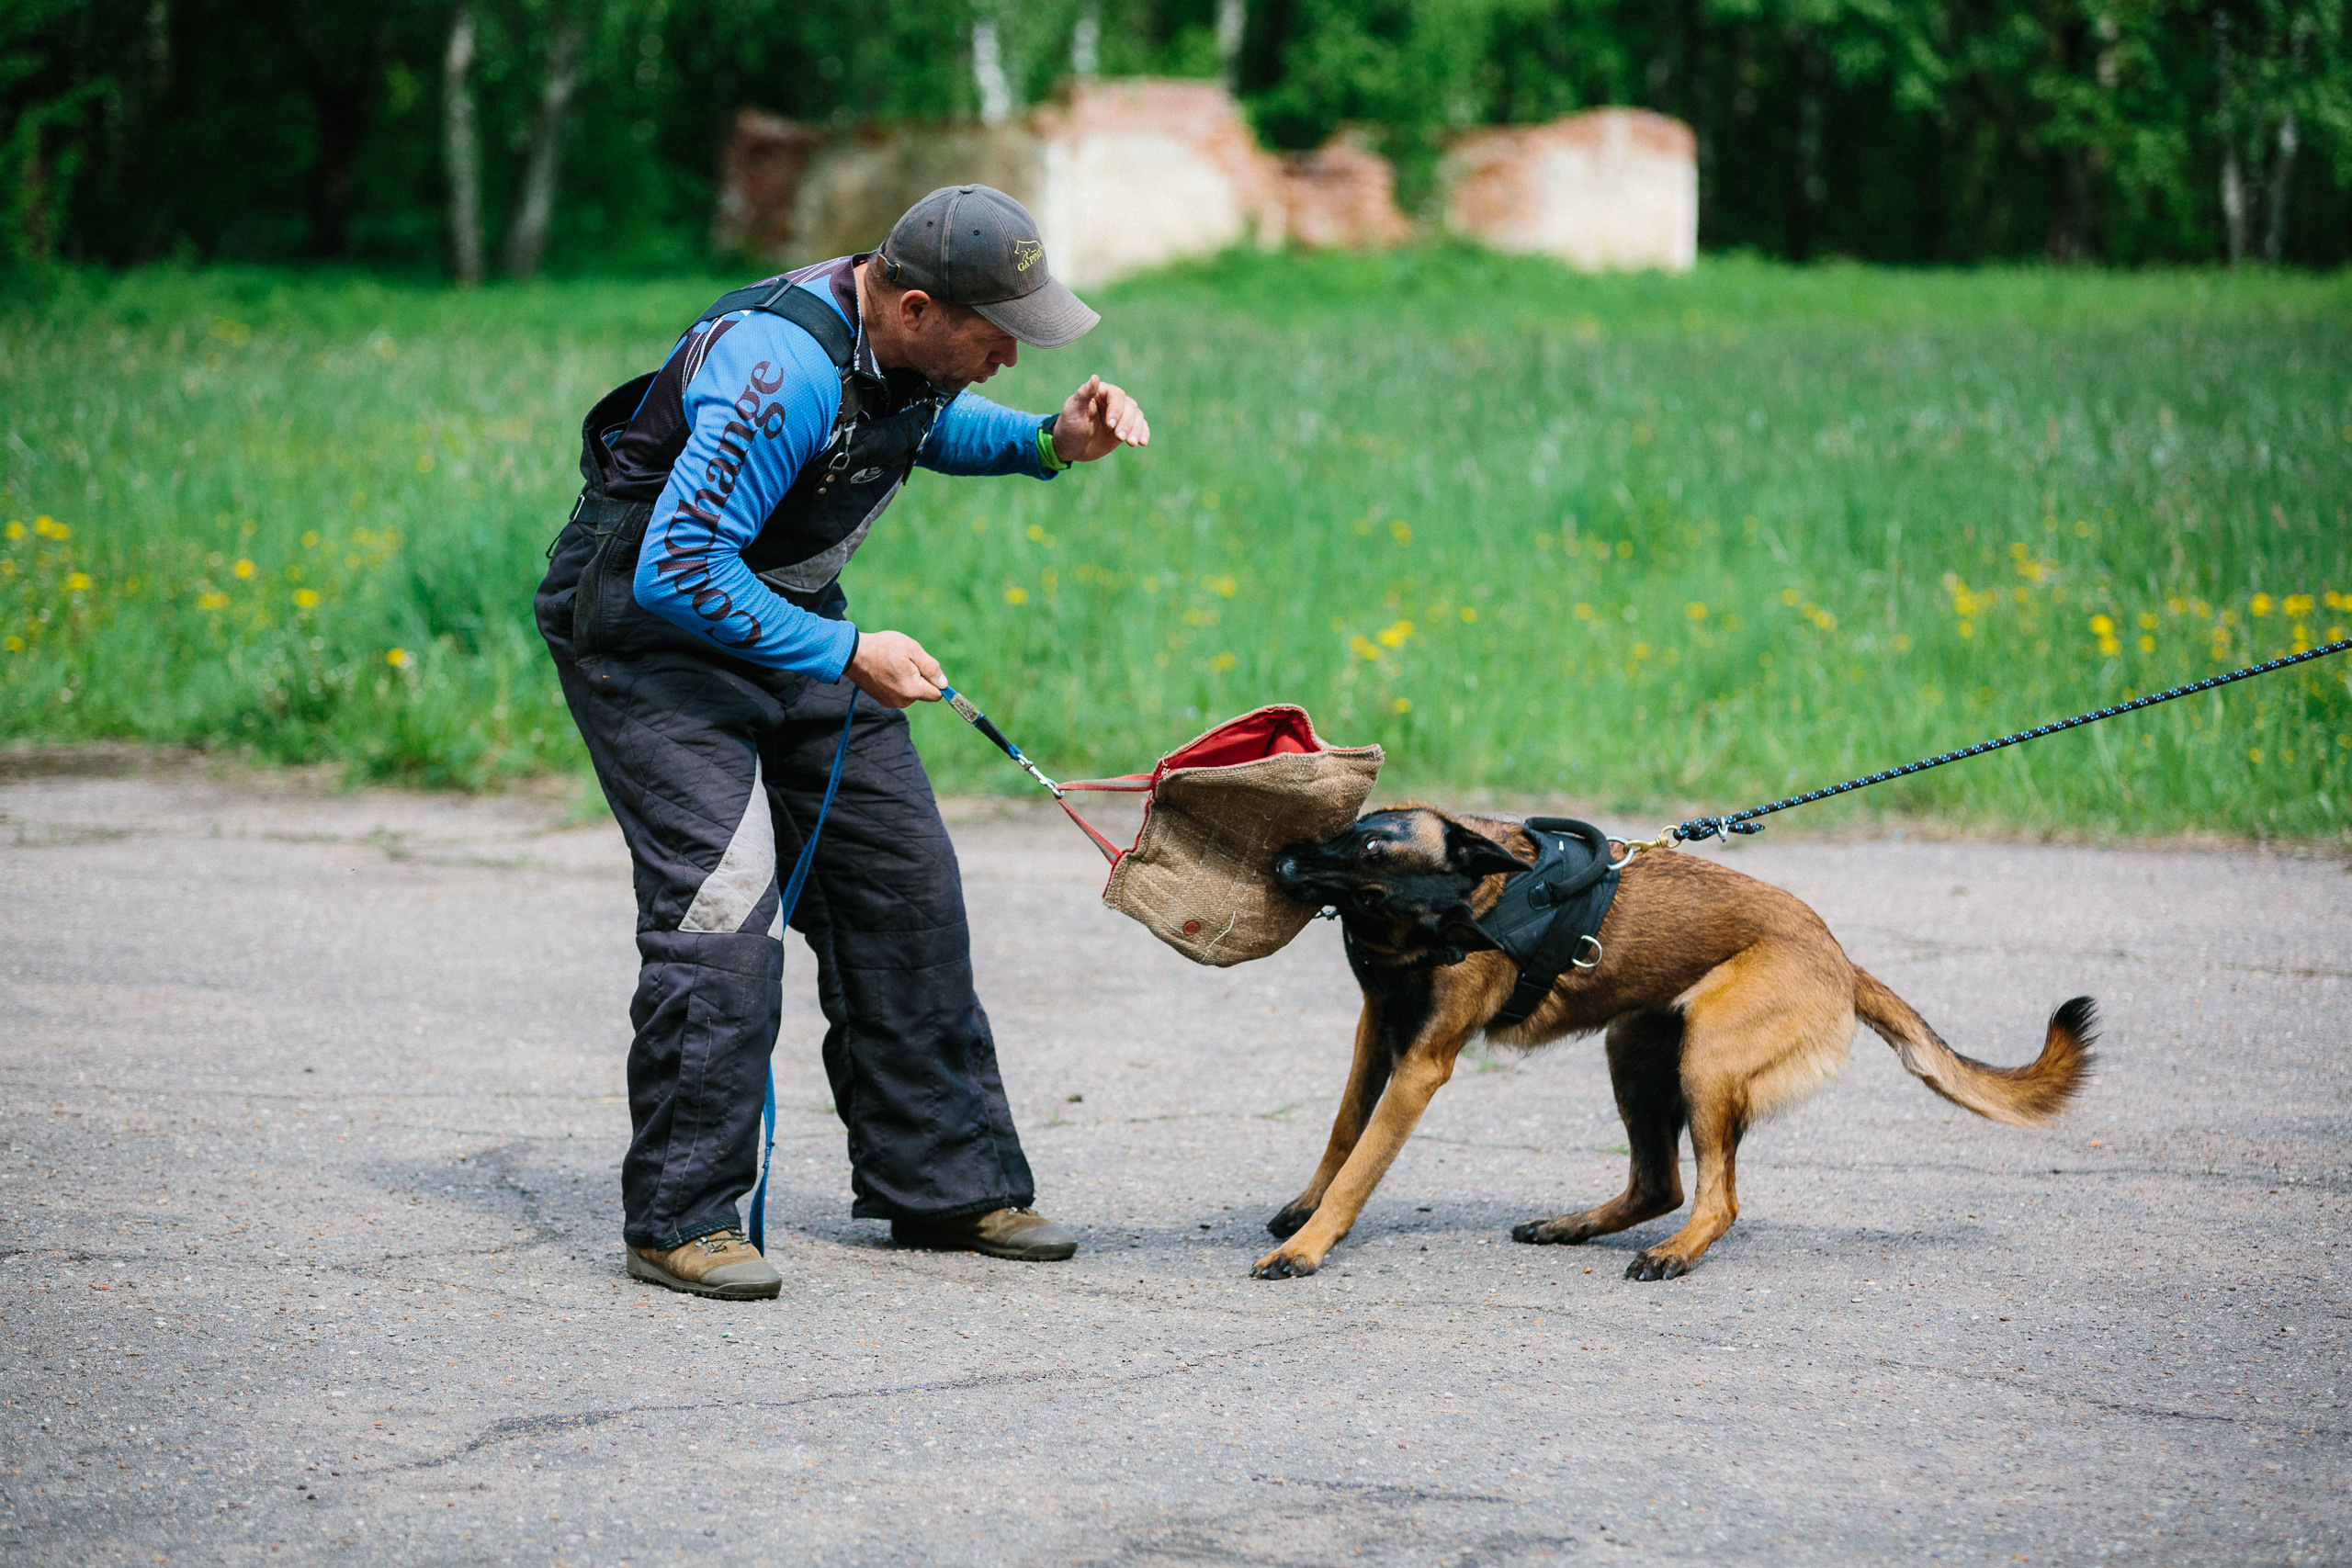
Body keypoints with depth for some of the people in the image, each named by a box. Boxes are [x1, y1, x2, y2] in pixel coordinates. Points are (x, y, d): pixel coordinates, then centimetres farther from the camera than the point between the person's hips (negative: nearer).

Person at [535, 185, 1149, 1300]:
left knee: (904, 890, 7)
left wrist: (1051, 442, -1)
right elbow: (678, 570, -34)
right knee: (721, 901, -19)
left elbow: (938, 425, 19)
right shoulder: (784, 369, -34)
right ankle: (678, 1219, -10)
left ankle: (945, 1185, 16)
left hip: (787, 615, 9)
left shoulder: (913, 347, -7)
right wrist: (847, 657, -29)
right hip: (651, 625, -9)